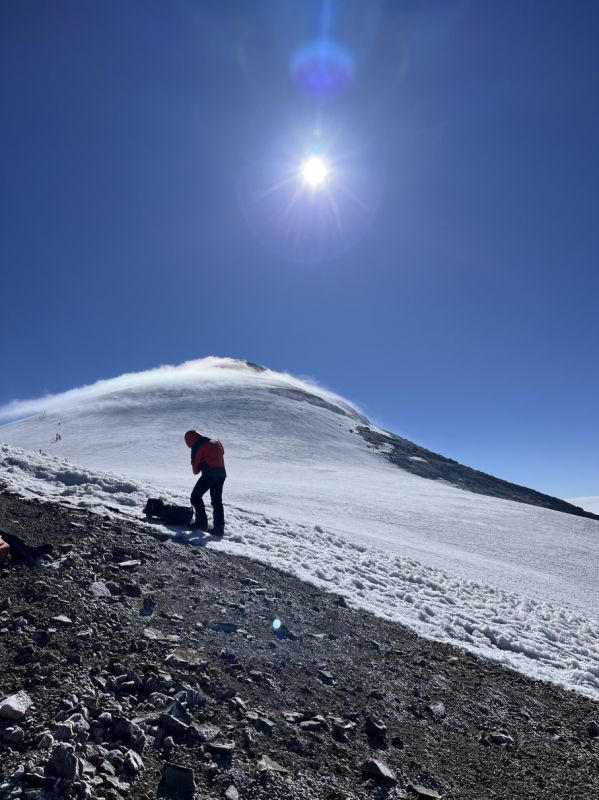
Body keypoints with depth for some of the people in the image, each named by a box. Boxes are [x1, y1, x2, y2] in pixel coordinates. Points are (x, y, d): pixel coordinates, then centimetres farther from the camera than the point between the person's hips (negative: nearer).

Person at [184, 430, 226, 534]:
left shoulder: (197, 446, -2)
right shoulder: (215, 442, 18)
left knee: (196, 496, 4)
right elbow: (222, 452, 30)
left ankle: (202, 522, 2)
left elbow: (195, 463, 1)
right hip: (222, 473, 8)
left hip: (210, 473, -8)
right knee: (217, 500, 13)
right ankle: (219, 527, 10)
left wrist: (196, 471, 22)